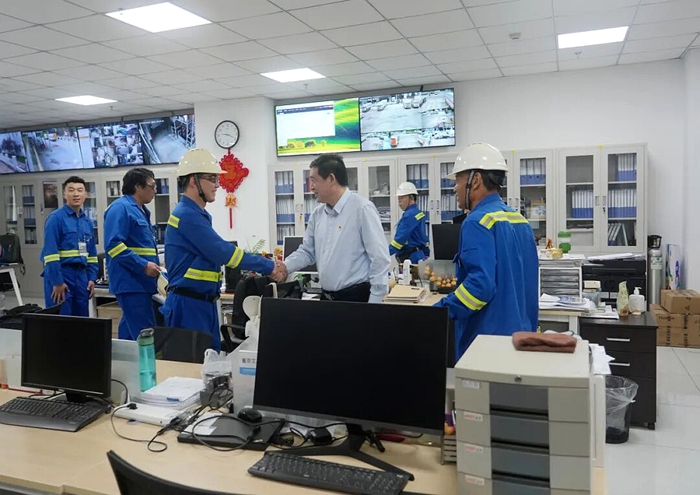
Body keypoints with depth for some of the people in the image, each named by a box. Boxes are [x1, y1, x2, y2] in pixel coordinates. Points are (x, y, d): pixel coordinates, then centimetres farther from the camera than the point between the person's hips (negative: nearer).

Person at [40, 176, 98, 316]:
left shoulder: (87, 221, 13)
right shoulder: (56, 218, -8)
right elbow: (50, 253, -13)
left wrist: (92, 278, 9)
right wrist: (57, 282, -16)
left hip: (81, 275, 7)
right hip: (61, 274, -6)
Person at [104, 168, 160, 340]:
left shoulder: (141, 210, 19)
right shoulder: (121, 208, -12)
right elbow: (113, 245, -22)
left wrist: (154, 265, 19)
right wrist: (143, 266, -23)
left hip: (141, 281, 10)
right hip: (131, 282, -10)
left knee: (131, 332, 15)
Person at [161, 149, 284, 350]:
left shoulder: (197, 214, 14)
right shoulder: (188, 215, -18)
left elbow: (215, 253, 17)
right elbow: (223, 252, -22)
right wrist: (268, 266, -15)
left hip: (203, 302, 10)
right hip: (188, 304, -10)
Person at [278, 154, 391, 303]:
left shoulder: (362, 208, -13)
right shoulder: (317, 214, 8)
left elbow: (380, 259, -16)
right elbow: (307, 251, 17)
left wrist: (374, 302, -17)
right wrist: (285, 266, -1)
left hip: (357, 297, -7)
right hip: (327, 297, 7)